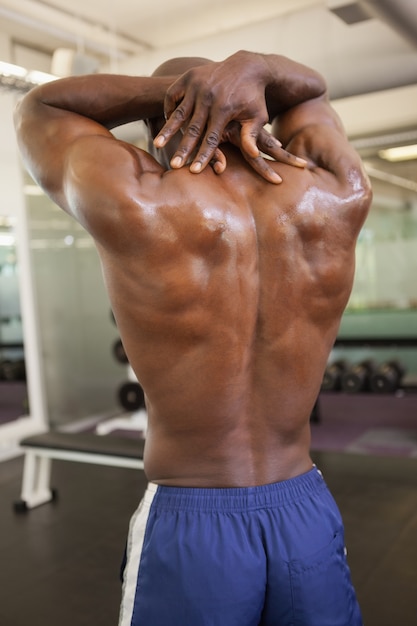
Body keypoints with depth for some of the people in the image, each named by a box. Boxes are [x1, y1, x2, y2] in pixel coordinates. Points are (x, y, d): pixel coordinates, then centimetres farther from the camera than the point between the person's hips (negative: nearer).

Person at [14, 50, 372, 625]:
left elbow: (36, 109, 6)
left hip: (190, 526, -2)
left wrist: (168, 88, -7)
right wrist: (248, 67, -6)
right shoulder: (340, 198, -5)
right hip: (310, 515, 3)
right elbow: (310, 87, 16)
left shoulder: (129, 199, -15)